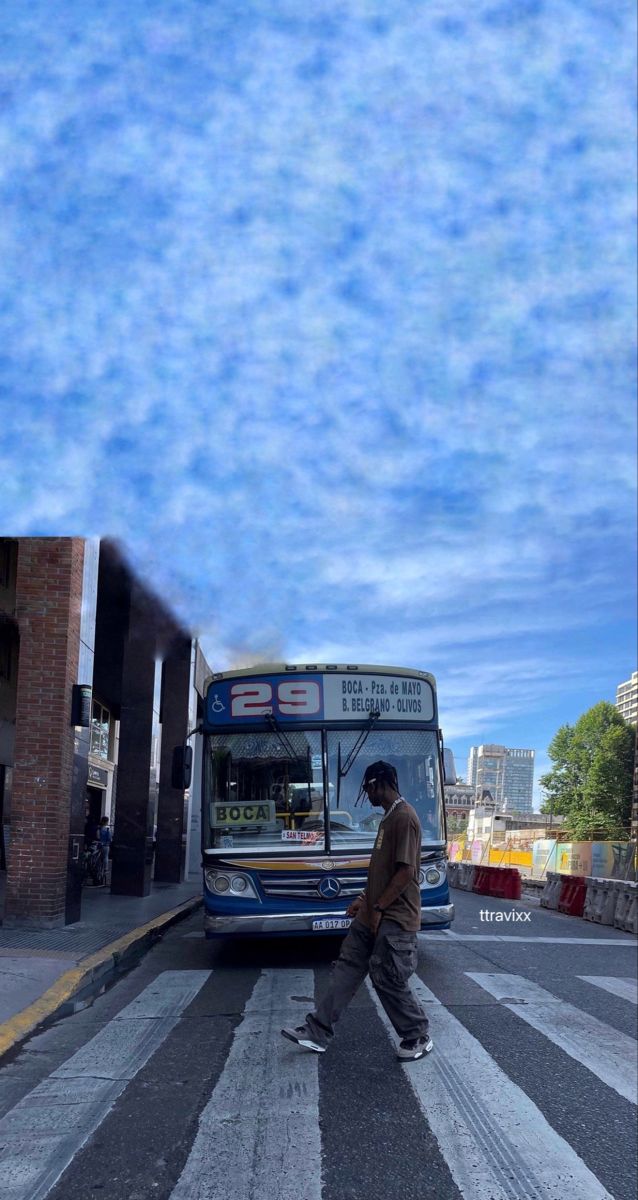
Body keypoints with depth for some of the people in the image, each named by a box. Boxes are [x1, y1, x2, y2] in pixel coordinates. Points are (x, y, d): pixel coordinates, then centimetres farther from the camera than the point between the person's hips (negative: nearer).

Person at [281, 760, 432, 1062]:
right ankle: (318, 1032, 12)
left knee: (389, 981, -1)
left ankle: (419, 1038, 17)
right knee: (346, 969, 8)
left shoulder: (404, 817, -18)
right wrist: (365, 900, 19)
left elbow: (406, 872, -22)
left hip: (394, 919, -10)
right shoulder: (388, 817, 14)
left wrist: (379, 907, -18)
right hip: (373, 915, 10)